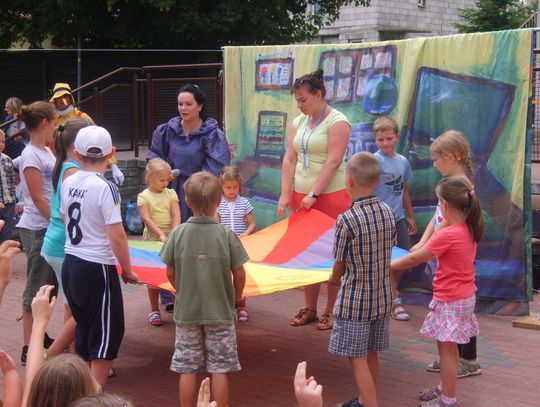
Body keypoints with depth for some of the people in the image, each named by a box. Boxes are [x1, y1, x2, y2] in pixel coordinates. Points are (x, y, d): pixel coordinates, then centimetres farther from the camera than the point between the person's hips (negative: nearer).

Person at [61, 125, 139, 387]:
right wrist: (128, 271, -7)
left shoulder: (68, 183, 3)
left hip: (70, 265, 7)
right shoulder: (105, 188, -17)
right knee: (108, 334, 5)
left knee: (84, 328, 19)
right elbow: (116, 236, -19)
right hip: (97, 269, -7)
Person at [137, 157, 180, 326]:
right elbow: (146, 218, -14)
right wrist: (160, 234, -24)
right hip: (152, 238, -2)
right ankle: (154, 310, 10)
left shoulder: (171, 193, 4)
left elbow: (176, 215, -6)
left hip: (171, 238, 2)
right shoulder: (143, 196, -4)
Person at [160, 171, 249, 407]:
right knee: (220, 368, 8)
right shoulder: (227, 235, -11)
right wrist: (235, 299, 12)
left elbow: (171, 274, -1)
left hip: (186, 312, 1)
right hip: (220, 312, -1)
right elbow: (239, 275, -7)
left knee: (187, 368, 10)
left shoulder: (178, 234, -8)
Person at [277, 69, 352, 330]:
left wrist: (314, 194, -18)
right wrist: (285, 194, 0)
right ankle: (309, 308, 18)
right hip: (301, 196, 6)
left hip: (330, 196, -6)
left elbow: (333, 162, -15)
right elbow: (289, 159, 10)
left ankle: (331, 311, 8)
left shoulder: (337, 122, -8)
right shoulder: (299, 122, 13)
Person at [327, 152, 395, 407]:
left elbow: (340, 263, -8)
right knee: (371, 355, 20)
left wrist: (334, 279, 14)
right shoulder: (387, 212, -2)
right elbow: (387, 250, 7)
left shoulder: (346, 220, -20)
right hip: (382, 298, 7)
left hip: (354, 302, -7)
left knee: (358, 360, 1)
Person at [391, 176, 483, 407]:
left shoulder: (447, 236, -25)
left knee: (447, 348, 2)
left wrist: (387, 266, -7)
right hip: (465, 295, 8)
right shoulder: (469, 229, 0)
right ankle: (445, 388, 33)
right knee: (448, 347, 20)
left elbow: (415, 259, -17)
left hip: (450, 301, -8)